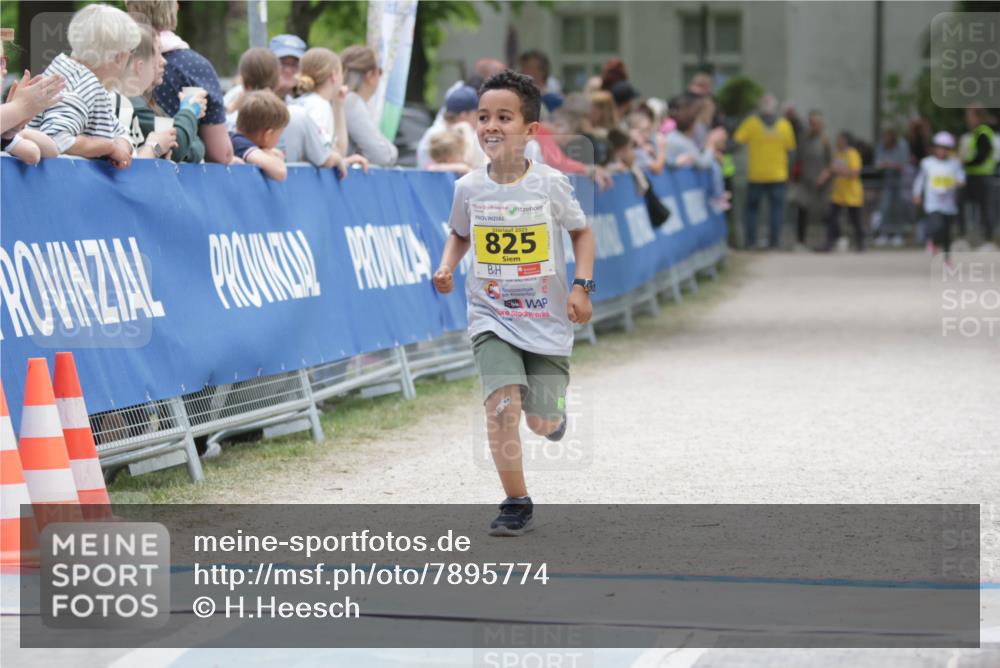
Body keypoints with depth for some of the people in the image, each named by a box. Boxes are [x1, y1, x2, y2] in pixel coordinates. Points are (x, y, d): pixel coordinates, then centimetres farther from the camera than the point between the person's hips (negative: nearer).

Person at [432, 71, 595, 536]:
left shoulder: (550, 184, -10)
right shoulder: (469, 188, -6)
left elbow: (581, 232, 4)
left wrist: (581, 286, -7)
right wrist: (446, 267, -5)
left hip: (547, 319, 0)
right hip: (492, 318, 0)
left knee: (542, 423, 5)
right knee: (502, 405, -20)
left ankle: (552, 412, 46)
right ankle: (516, 502, -4)